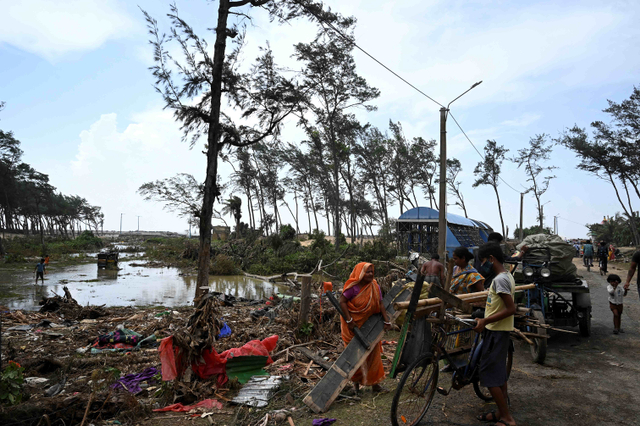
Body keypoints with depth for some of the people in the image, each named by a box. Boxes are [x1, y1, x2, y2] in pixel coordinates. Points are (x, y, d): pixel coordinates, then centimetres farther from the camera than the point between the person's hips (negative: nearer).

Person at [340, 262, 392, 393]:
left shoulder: (375, 286, -4)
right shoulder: (353, 287, -19)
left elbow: (380, 304, -4)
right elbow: (342, 302, -18)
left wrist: (386, 321, -9)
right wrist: (349, 320, -21)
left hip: (369, 323, 4)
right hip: (353, 324, -4)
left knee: (373, 351, 7)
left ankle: (373, 381, 22)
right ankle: (356, 380, 28)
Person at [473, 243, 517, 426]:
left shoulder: (500, 279, -21)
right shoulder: (507, 276, 10)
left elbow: (510, 309, -25)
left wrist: (485, 321, -22)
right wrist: (485, 319, 21)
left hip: (496, 332, -10)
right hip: (500, 331, 10)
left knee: (489, 375, -3)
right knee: (499, 373, 16)